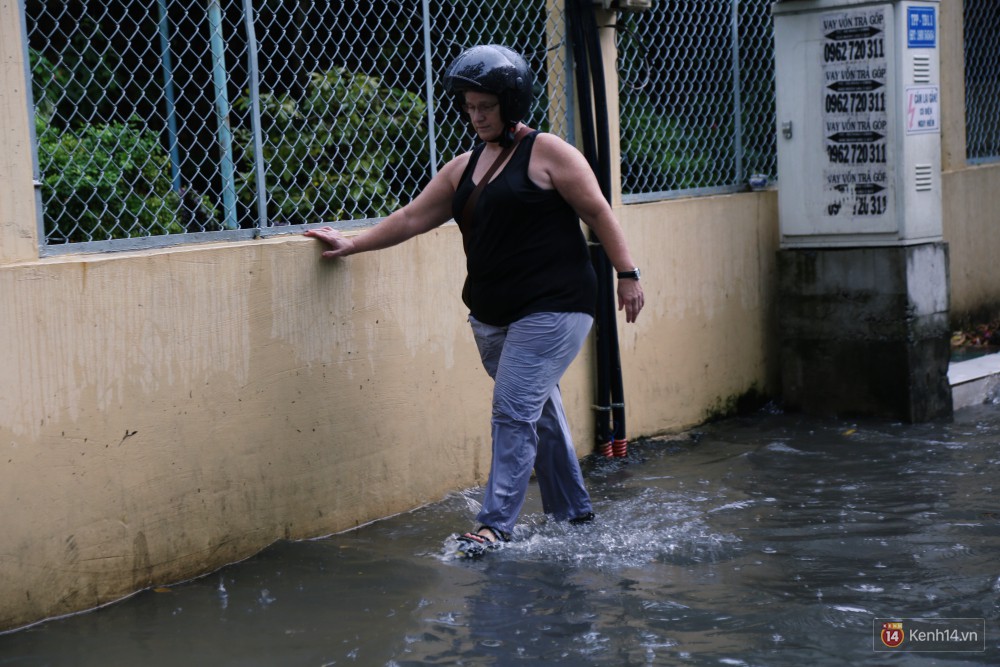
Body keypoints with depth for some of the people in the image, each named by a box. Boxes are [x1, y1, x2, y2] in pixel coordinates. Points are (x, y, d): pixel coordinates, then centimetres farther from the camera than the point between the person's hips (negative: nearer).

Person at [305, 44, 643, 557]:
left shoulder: (547, 153, -4)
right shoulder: (464, 168, 14)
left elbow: (597, 212, -4)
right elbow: (413, 218, 19)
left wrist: (627, 274, -7)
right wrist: (354, 244, 18)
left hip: (553, 307, -7)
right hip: (492, 314, 7)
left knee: (514, 409, -13)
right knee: (538, 411, 12)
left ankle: (496, 523, -11)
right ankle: (573, 511, 24)